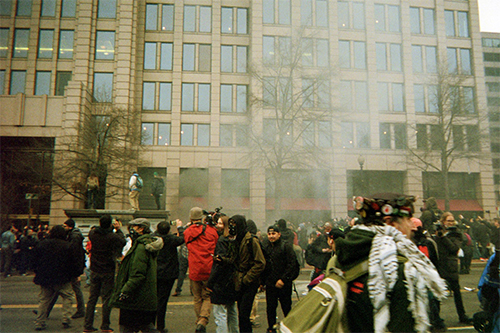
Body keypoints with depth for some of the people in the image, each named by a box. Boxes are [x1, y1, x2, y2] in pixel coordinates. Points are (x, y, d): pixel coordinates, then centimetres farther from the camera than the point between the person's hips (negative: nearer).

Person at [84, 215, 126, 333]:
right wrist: (118, 229, 10)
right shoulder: (113, 237, -20)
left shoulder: (92, 234, -7)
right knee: (106, 299, 5)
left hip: (94, 271, 4)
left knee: (92, 298, 14)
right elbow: (123, 241, 0)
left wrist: (111, 229, 15)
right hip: (108, 272, -4)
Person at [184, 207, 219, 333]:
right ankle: (202, 321, -6)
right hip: (209, 270, -1)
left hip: (194, 270, 1)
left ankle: (199, 322, 20)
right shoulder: (211, 230, -4)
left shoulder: (187, 232, -1)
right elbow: (217, 248, 3)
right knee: (207, 297, 9)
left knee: (197, 299, 15)